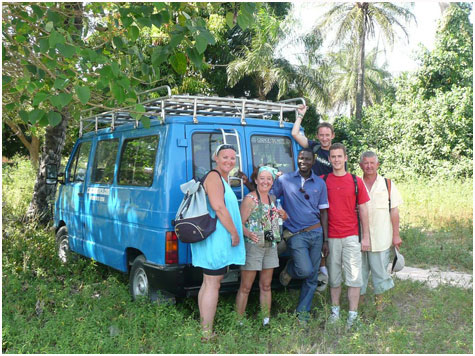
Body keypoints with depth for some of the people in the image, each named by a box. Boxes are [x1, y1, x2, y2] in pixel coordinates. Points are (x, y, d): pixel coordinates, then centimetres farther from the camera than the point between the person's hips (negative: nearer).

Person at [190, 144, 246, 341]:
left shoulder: (222, 179, 21)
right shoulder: (214, 177, -12)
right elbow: (218, 207, -22)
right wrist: (234, 233, -19)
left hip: (214, 238, 11)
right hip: (215, 237, -11)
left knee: (208, 283, 15)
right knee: (212, 284, -5)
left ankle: (203, 329, 25)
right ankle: (207, 333, 3)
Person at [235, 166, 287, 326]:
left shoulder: (272, 199, 13)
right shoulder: (250, 199, -8)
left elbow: (284, 217, 27)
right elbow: (240, 223, -14)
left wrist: (283, 214, 4)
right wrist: (249, 234, -33)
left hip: (270, 246, 7)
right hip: (253, 246, -6)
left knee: (266, 286, 13)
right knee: (245, 287, -2)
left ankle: (266, 320, 21)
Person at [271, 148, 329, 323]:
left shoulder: (320, 183, 8)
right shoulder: (284, 180, 2)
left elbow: (323, 212, 11)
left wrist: (326, 240, 8)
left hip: (315, 233, 3)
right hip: (295, 234, -3)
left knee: (312, 277, 6)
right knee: (305, 270, -18)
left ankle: (302, 311, 22)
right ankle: (290, 269, 18)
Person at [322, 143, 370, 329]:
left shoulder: (356, 181, 3)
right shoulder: (323, 181, 4)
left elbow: (363, 210, 6)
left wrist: (366, 237, 4)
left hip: (352, 236, -1)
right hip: (331, 236, 1)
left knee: (354, 277, 0)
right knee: (334, 276, 10)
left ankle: (353, 314, 10)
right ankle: (335, 310, 24)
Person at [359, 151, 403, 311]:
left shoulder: (388, 185, 2)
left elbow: (394, 211, 2)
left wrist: (396, 235, 0)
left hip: (381, 237, -1)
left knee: (379, 269, 5)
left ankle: (379, 298, 23)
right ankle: (359, 297, 23)